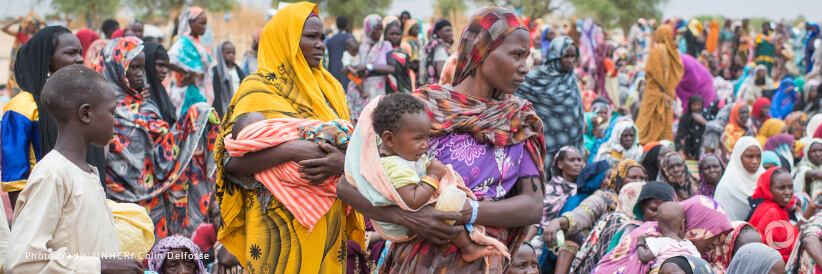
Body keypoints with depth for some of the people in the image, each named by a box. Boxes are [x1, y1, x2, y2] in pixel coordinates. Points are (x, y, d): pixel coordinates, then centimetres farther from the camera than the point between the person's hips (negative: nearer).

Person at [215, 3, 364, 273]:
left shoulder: (329, 88, 12)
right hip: (280, 221, -5)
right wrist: (291, 150, -26)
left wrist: (342, 161, -18)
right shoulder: (259, 89, -6)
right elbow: (231, 160, -14)